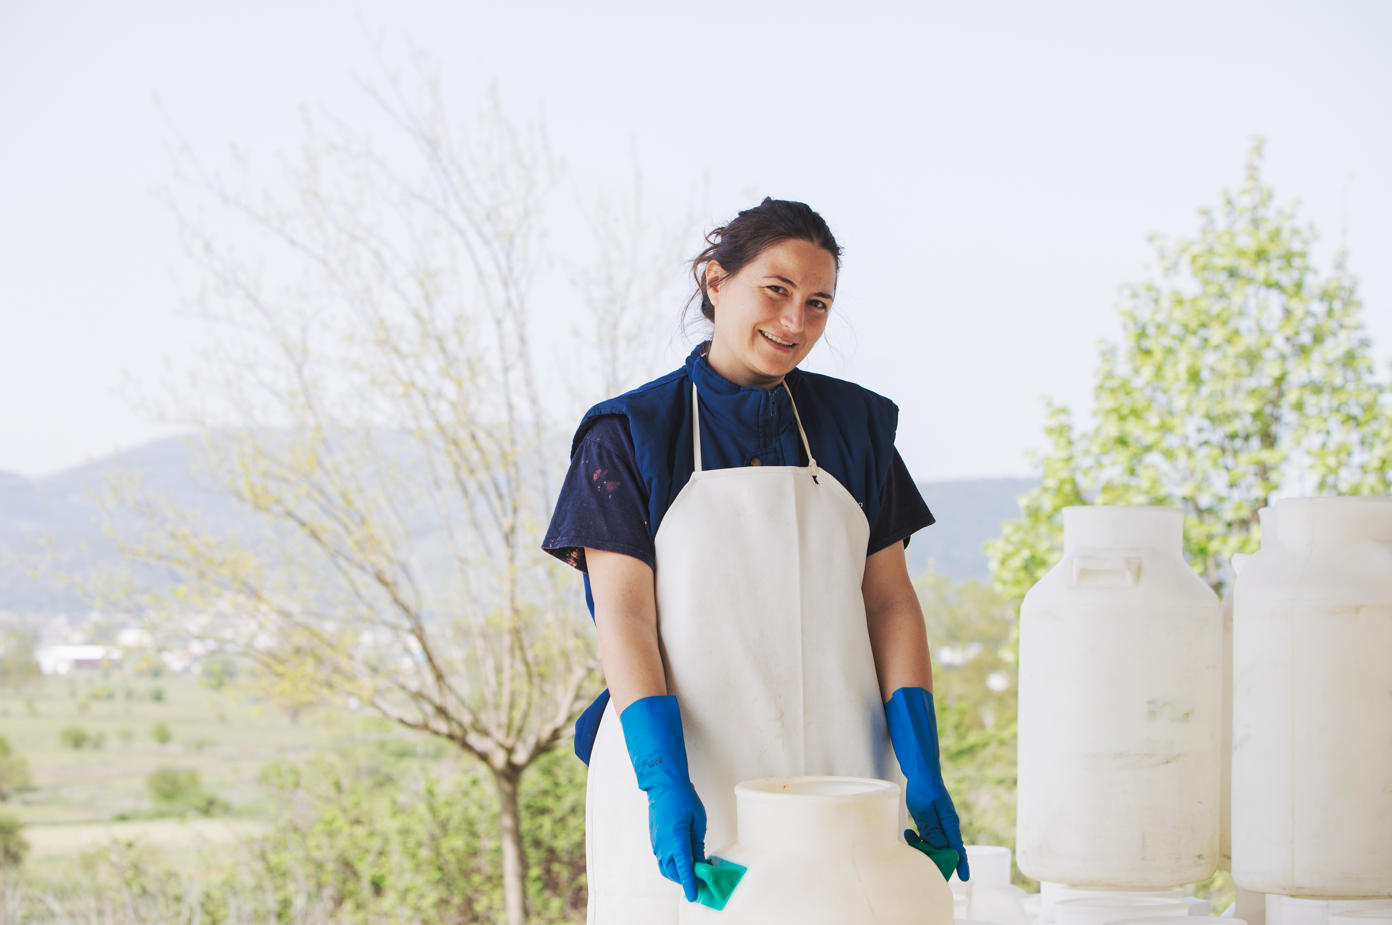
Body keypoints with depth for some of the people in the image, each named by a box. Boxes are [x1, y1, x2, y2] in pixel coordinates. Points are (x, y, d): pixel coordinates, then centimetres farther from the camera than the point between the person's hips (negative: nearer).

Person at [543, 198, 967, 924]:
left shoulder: (854, 424, 10)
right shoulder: (630, 434, 0)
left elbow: (891, 604, 8)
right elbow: (623, 617, -7)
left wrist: (922, 770, -3)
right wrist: (666, 783, -19)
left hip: (833, 776, 3)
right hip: (683, 789, -2)